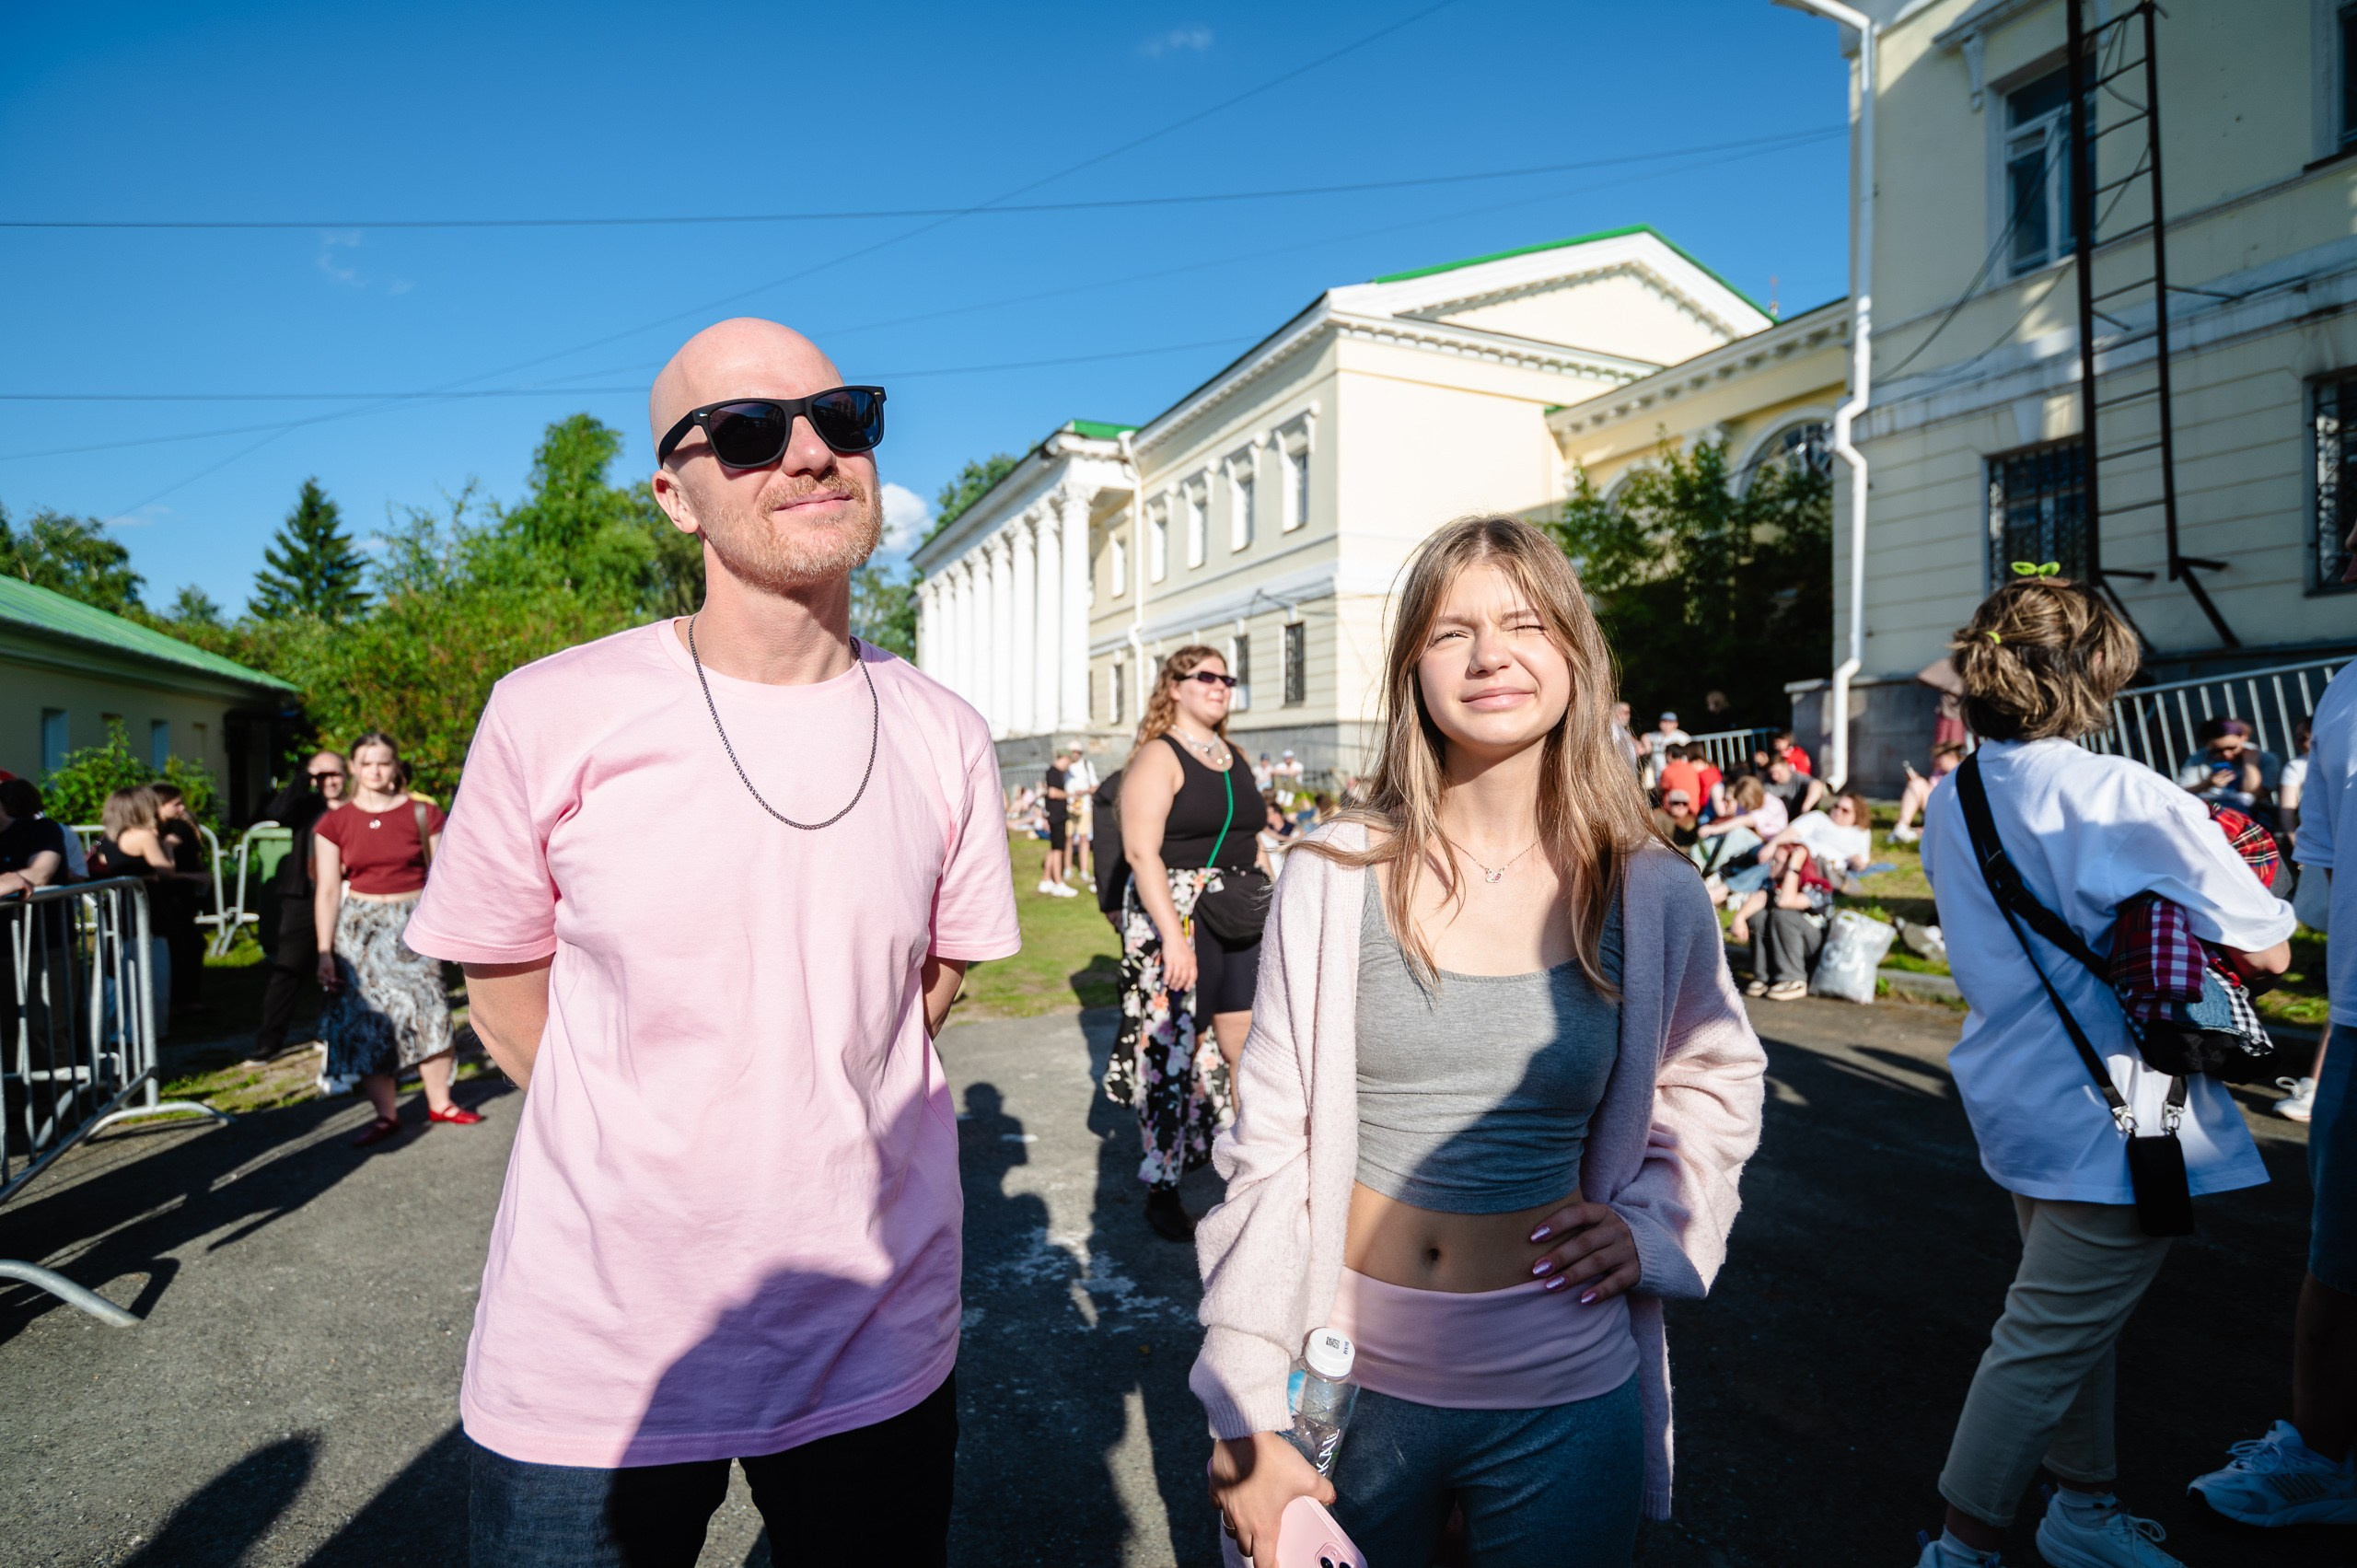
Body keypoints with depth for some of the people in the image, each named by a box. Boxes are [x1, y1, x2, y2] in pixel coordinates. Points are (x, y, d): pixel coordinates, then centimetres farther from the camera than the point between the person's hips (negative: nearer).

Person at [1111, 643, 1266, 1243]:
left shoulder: (1235, 757, 15)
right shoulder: (1157, 758, -7)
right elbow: (1142, 853, -16)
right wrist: (1173, 936, -22)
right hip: (1175, 921, -6)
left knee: (1245, 1046, 6)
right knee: (1172, 1052, 0)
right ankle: (1162, 1190, 14)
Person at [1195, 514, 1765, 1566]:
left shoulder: (1652, 897, -6)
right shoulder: (1332, 877, -11)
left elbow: (1717, 1082, 14)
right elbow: (1268, 1149, -8)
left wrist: (1653, 1220, -4)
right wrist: (1246, 1420, -8)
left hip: (1562, 1397, 1)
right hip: (1350, 1383, 0)